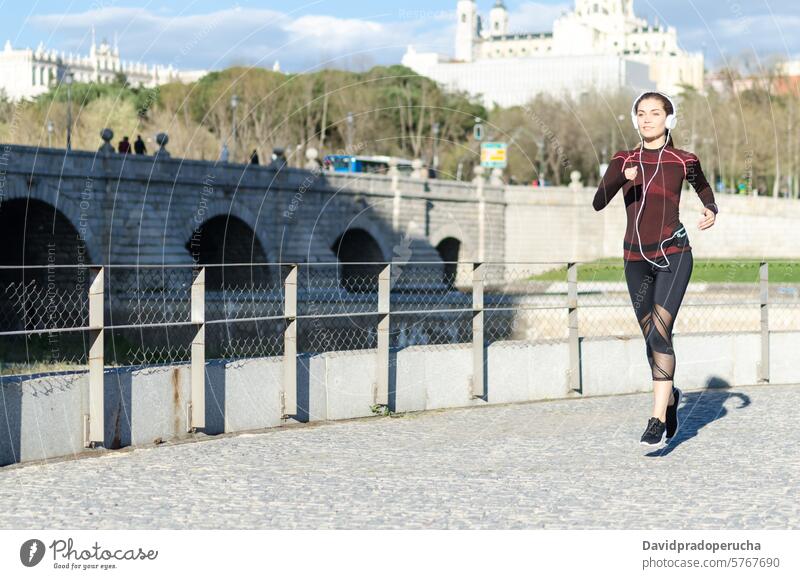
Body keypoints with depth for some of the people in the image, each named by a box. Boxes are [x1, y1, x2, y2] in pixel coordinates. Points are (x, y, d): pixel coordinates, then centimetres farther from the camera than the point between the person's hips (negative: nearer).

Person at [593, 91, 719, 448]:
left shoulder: (684, 161, 2)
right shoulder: (623, 162, 6)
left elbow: (703, 188, 21)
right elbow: (598, 203, -6)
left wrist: (711, 211, 0)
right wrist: (622, 178, -23)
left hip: (673, 256, -3)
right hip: (636, 259, 4)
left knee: (658, 333, -18)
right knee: (652, 338, 11)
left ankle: (658, 419, -20)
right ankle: (671, 395, 38)